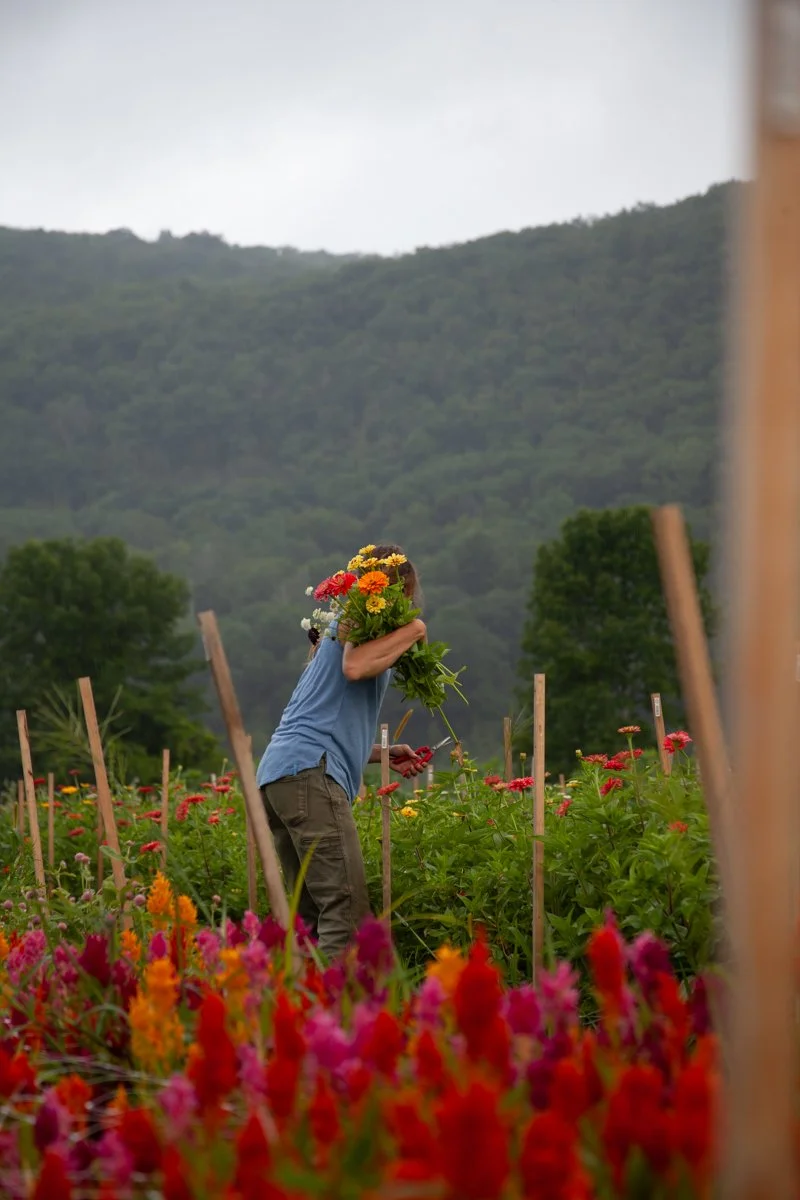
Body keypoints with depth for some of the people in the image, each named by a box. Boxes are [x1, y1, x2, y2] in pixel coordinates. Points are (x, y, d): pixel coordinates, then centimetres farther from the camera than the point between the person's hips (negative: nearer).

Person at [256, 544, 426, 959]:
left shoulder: (340, 630, 33)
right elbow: (355, 666, -19)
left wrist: (383, 754, 31)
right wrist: (413, 630, -6)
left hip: (275, 775, 10)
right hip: (308, 770, -10)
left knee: (310, 917, 8)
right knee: (348, 913, -17)